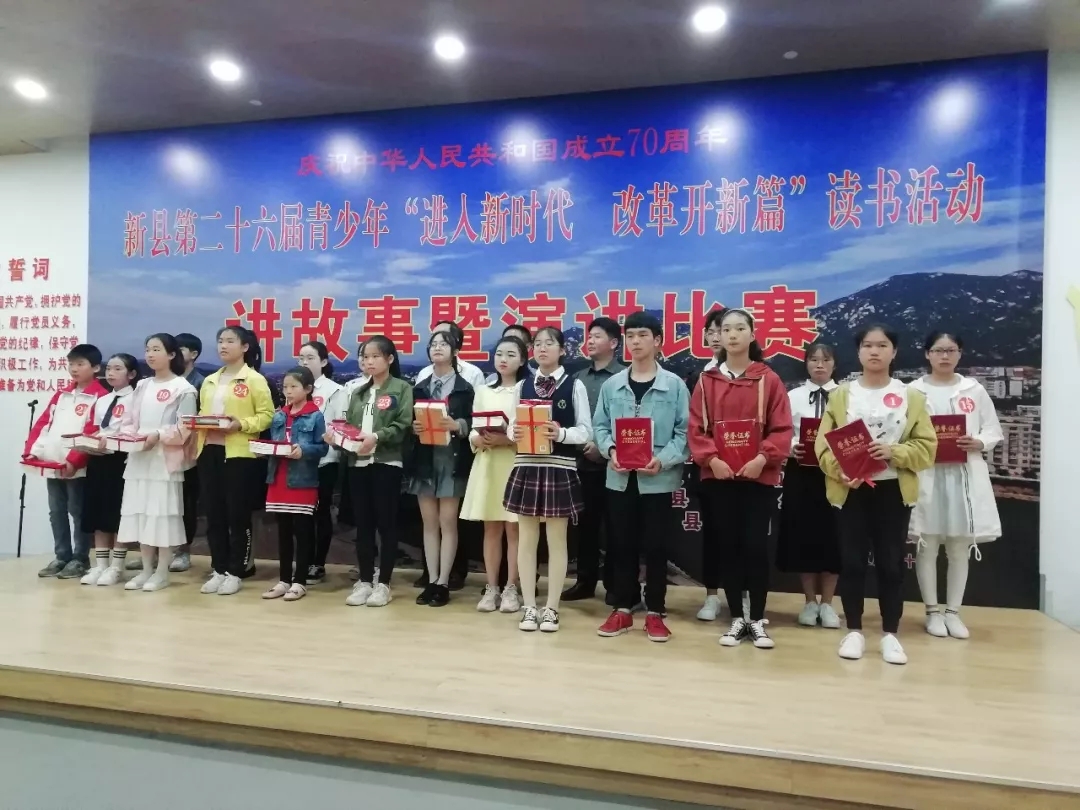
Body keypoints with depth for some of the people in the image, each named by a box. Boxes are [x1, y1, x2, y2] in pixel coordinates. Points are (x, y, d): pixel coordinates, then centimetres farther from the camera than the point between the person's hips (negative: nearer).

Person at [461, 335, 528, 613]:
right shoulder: (483, 391, 13)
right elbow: (472, 431, 11)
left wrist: (507, 439, -20)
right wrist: (479, 439, -11)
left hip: (515, 464, -4)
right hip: (487, 463, 4)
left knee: (513, 528, 0)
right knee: (491, 528, 7)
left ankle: (511, 589, 9)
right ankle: (491, 588, 14)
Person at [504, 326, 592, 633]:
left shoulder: (574, 386, -2)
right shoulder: (522, 385, 9)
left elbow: (586, 431, -5)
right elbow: (512, 423, 11)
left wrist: (560, 433, -22)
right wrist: (513, 432, -12)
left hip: (560, 469, -3)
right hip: (526, 467, 3)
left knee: (557, 540, 6)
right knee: (527, 538, 9)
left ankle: (552, 609, 18)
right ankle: (529, 607, 21)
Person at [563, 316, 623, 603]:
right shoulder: (579, 378, 12)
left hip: (611, 460, -5)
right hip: (583, 459, 5)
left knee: (613, 523, 4)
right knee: (584, 522, 12)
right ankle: (585, 581, 24)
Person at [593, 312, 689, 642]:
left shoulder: (674, 385, -2)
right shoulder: (612, 385, 6)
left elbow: (684, 431, -4)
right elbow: (600, 426, 7)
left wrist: (664, 459, -17)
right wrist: (611, 450, -11)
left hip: (658, 478, -2)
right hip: (620, 477, 3)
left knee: (656, 546, 6)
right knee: (621, 544, 10)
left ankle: (655, 613, 19)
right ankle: (623, 609, 23)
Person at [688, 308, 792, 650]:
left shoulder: (769, 379, 0)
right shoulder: (707, 381, 4)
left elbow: (782, 428, -2)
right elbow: (696, 428, 1)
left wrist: (763, 458, -15)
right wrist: (711, 459, -12)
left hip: (760, 476, -1)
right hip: (718, 477, 2)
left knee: (756, 546, 1)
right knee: (727, 546, 8)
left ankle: (757, 620, 17)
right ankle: (737, 619, 20)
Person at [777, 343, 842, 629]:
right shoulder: (793, 396, 6)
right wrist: (791, 447, -17)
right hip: (801, 473, 1)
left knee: (832, 537, 4)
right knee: (803, 535, 5)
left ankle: (827, 603, 19)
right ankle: (810, 601, 20)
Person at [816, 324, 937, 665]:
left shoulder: (911, 396, 4)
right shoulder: (841, 395, 3)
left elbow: (927, 446, 0)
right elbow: (823, 443, -3)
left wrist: (894, 453, -18)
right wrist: (839, 471, -19)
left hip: (894, 490, 0)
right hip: (851, 490, 0)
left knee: (891, 562, 6)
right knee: (852, 561, 4)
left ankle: (890, 634, 19)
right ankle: (854, 631, 17)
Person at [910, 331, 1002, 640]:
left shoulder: (975, 390, 8)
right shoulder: (914, 391, 2)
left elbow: (994, 431, 9)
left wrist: (978, 443, -10)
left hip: (965, 476, 2)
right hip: (926, 475, -2)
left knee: (960, 548, 8)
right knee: (927, 546, 3)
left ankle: (953, 612, 21)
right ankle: (932, 611, 16)